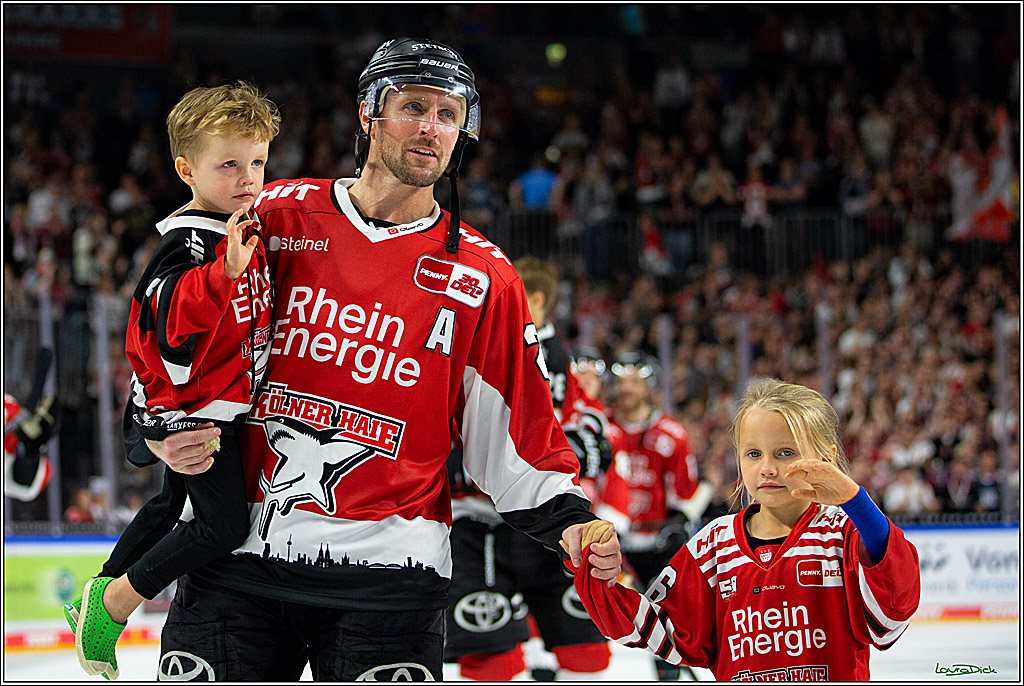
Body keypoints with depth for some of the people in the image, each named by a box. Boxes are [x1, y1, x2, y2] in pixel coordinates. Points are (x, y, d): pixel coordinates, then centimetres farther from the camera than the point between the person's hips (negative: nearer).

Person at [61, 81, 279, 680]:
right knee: (223, 524, -14)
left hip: (221, 405, 10)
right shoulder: (192, 241, -23)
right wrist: (224, 271, -47)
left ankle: (98, 597, 40)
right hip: (189, 407, -10)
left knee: (171, 506, 24)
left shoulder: (246, 230, 7)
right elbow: (172, 322, -36)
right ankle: (109, 606, -1)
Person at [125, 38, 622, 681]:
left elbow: (514, 438, 6)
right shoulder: (277, 218, 3)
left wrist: (570, 521, -8)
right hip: (238, 558, 1)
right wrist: (156, 432, -6)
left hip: (387, 562, 0)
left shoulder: (483, 278, 3)